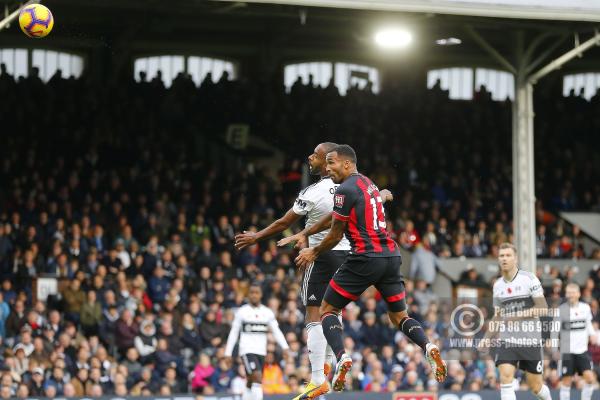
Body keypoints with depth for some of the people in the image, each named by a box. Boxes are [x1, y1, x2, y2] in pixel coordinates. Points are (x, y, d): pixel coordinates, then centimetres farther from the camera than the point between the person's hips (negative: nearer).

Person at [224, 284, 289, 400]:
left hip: (261, 351, 4)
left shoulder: (268, 312, 9)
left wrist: (285, 347, -9)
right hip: (247, 350, -4)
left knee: (251, 383, 10)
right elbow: (233, 333, 4)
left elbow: (277, 331, 5)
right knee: (258, 378, -21)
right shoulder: (242, 312, 1)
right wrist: (228, 353, 1)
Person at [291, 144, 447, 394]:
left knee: (327, 310, 6)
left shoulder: (345, 190, -8)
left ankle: (342, 357, -16)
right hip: (391, 257, 8)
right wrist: (303, 234, 33)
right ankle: (428, 347, -11)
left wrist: (314, 252, 14)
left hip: (365, 258, -8)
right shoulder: (368, 184, 20)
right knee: (399, 316, 16)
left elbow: (335, 235, -3)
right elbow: (332, 219, 29)